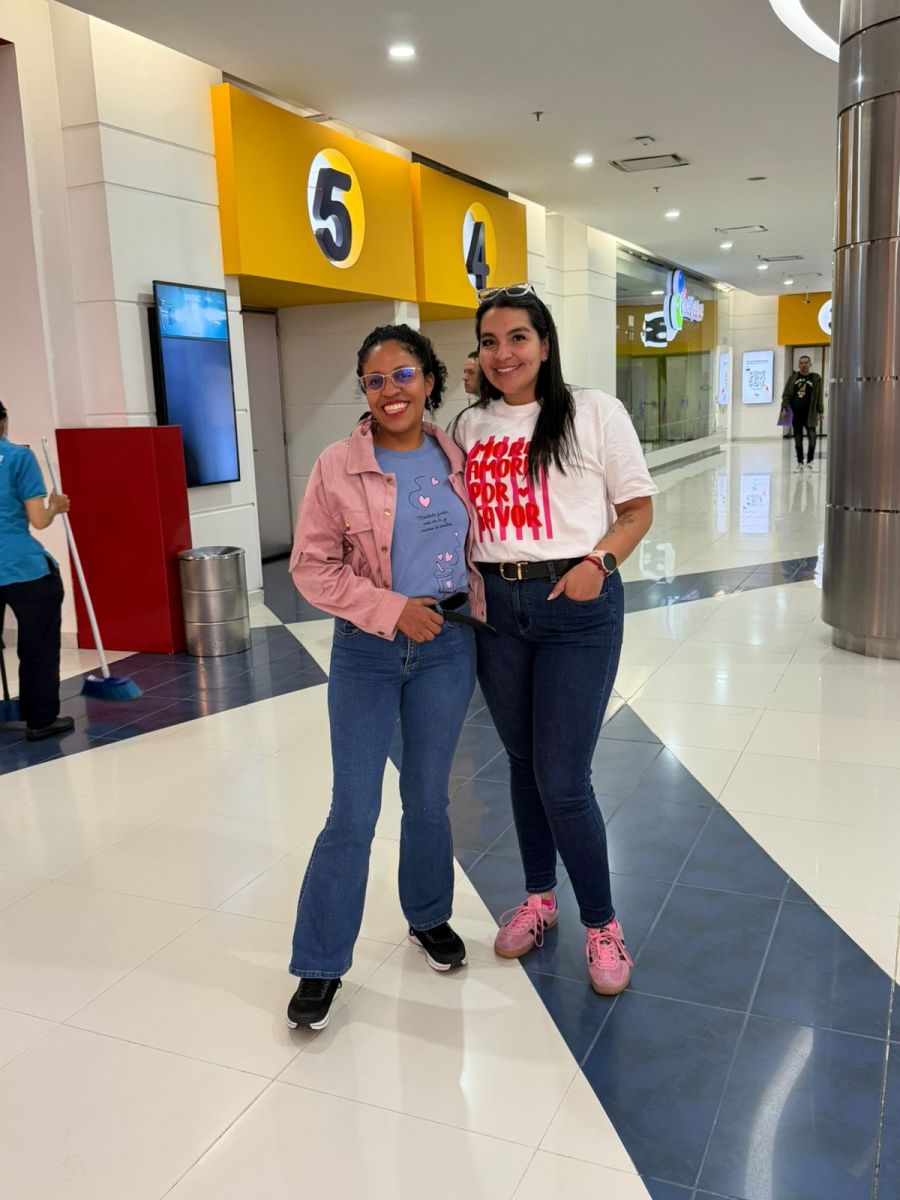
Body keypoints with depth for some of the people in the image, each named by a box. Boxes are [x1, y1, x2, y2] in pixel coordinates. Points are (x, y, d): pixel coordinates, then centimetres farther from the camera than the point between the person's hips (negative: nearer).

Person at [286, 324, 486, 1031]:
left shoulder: (457, 459, 2)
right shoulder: (338, 467, -8)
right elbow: (312, 566, -9)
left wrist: (476, 611, 5)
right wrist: (392, 609, -16)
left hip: (449, 647, 3)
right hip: (367, 652, -3)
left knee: (428, 799, 16)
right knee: (353, 813, 0)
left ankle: (429, 916, 40)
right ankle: (321, 965, 17)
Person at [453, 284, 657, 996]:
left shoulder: (594, 412, -4)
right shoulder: (470, 426, 9)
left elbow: (638, 508, -1)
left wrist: (599, 562, -17)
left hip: (577, 607, -4)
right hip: (495, 607, 5)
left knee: (562, 778, -5)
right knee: (524, 763, 16)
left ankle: (601, 923, 18)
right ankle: (539, 898, 36)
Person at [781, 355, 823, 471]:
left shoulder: (816, 378, 5)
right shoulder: (793, 377, 9)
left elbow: (819, 396, 5)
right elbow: (786, 394, 7)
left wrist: (820, 411, 2)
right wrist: (784, 408, -3)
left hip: (809, 413, -2)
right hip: (795, 413, 2)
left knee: (812, 437, -4)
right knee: (797, 438, 6)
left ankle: (810, 461, 11)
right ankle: (800, 462, 14)